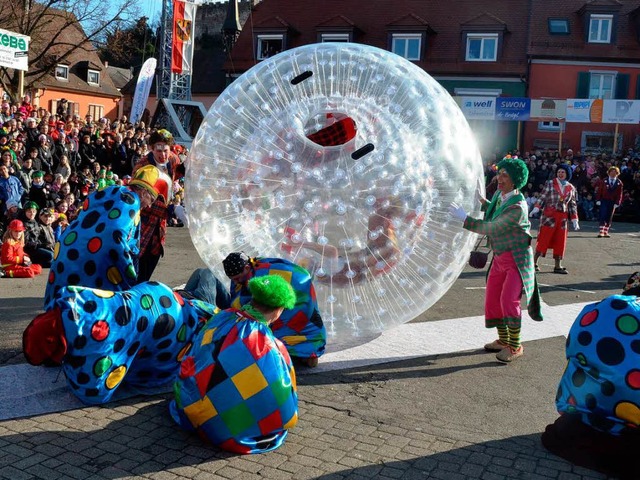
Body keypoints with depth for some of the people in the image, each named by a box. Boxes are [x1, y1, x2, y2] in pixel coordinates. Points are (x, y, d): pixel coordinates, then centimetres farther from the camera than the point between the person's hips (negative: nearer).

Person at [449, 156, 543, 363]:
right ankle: (503, 340, 27)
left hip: (516, 258, -9)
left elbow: (491, 228, -26)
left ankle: (515, 347, 3)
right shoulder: (499, 194, 2)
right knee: (493, 300, 11)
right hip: (500, 257, 9)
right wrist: (481, 200, 15)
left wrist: (464, 218, -24)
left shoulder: (518, 207, -25)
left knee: (509, 301, -12)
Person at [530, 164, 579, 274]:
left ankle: (558, 266, 14)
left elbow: (572, 205, 13)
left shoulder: (571, 188, 10)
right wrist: (536, 209, -19)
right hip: (549, 215, -4)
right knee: (543, 239, -4)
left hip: (562, 218, 4)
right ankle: (534, 262, 5)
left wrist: (574, 220, 9)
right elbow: (542, 198, -5)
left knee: (560, 241, 7)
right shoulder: (550, 183, -1)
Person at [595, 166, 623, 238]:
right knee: (603, 216, -8)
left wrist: (617, 203, -7)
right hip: (604, 201, -2)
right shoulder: (604, 181, 0)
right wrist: (598, 200, -8)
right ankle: (601, 232, -9)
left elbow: (619, 194, 0)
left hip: (612, 202, 2)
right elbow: (599, 191, 0)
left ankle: (606, 232, 15)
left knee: (609, 218, 7)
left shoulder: (619, 183, 2)